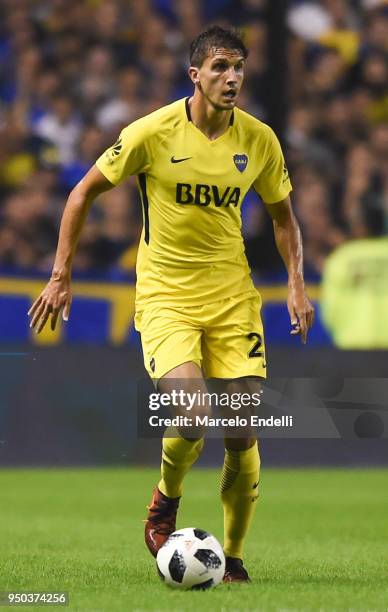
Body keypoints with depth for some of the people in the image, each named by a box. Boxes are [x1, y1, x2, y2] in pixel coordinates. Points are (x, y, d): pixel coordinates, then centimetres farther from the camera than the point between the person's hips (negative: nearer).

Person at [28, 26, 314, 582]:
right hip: (165, 293, -3)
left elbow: (282, 214, 15)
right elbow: (84, 192, 0)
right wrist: (60, 275, -3)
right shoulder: (153, 132, -11)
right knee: (192, 417, -22)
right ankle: (166, 500, 11)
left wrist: (296, 284, 2)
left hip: (232, 294, 3)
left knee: (242, 435, -2)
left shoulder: (259, 139, -1)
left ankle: (232, 555, 16)